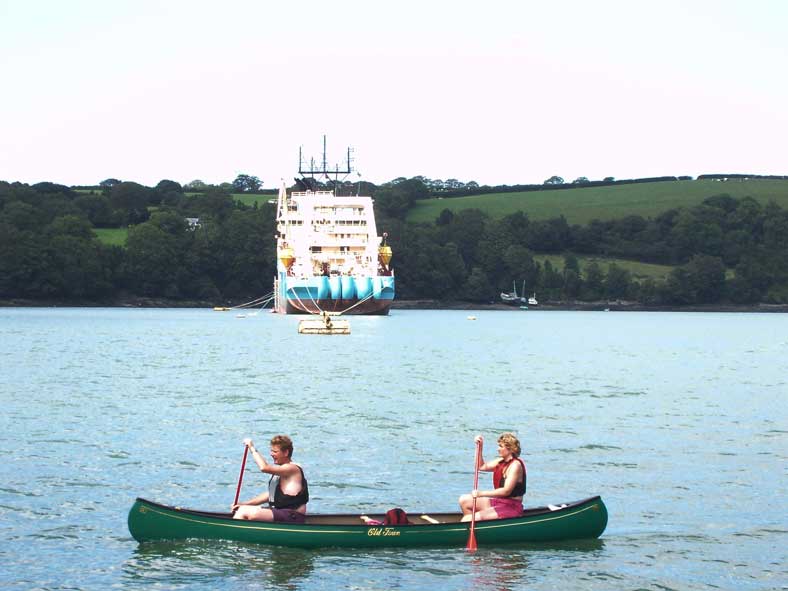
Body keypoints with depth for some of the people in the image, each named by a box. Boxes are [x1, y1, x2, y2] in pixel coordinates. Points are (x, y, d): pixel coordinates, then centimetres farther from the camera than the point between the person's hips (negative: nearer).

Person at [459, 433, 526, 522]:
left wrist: (481, 493, -29)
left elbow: (506, 491, -26)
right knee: (464, 500, 1)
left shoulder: (515, 465, -18)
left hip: (511, 507, -9)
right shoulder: (501, 461, 11)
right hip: (498, 502, 9)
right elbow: (482, 466, 25)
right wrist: (480, 447, 13)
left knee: (477, 517, -29)